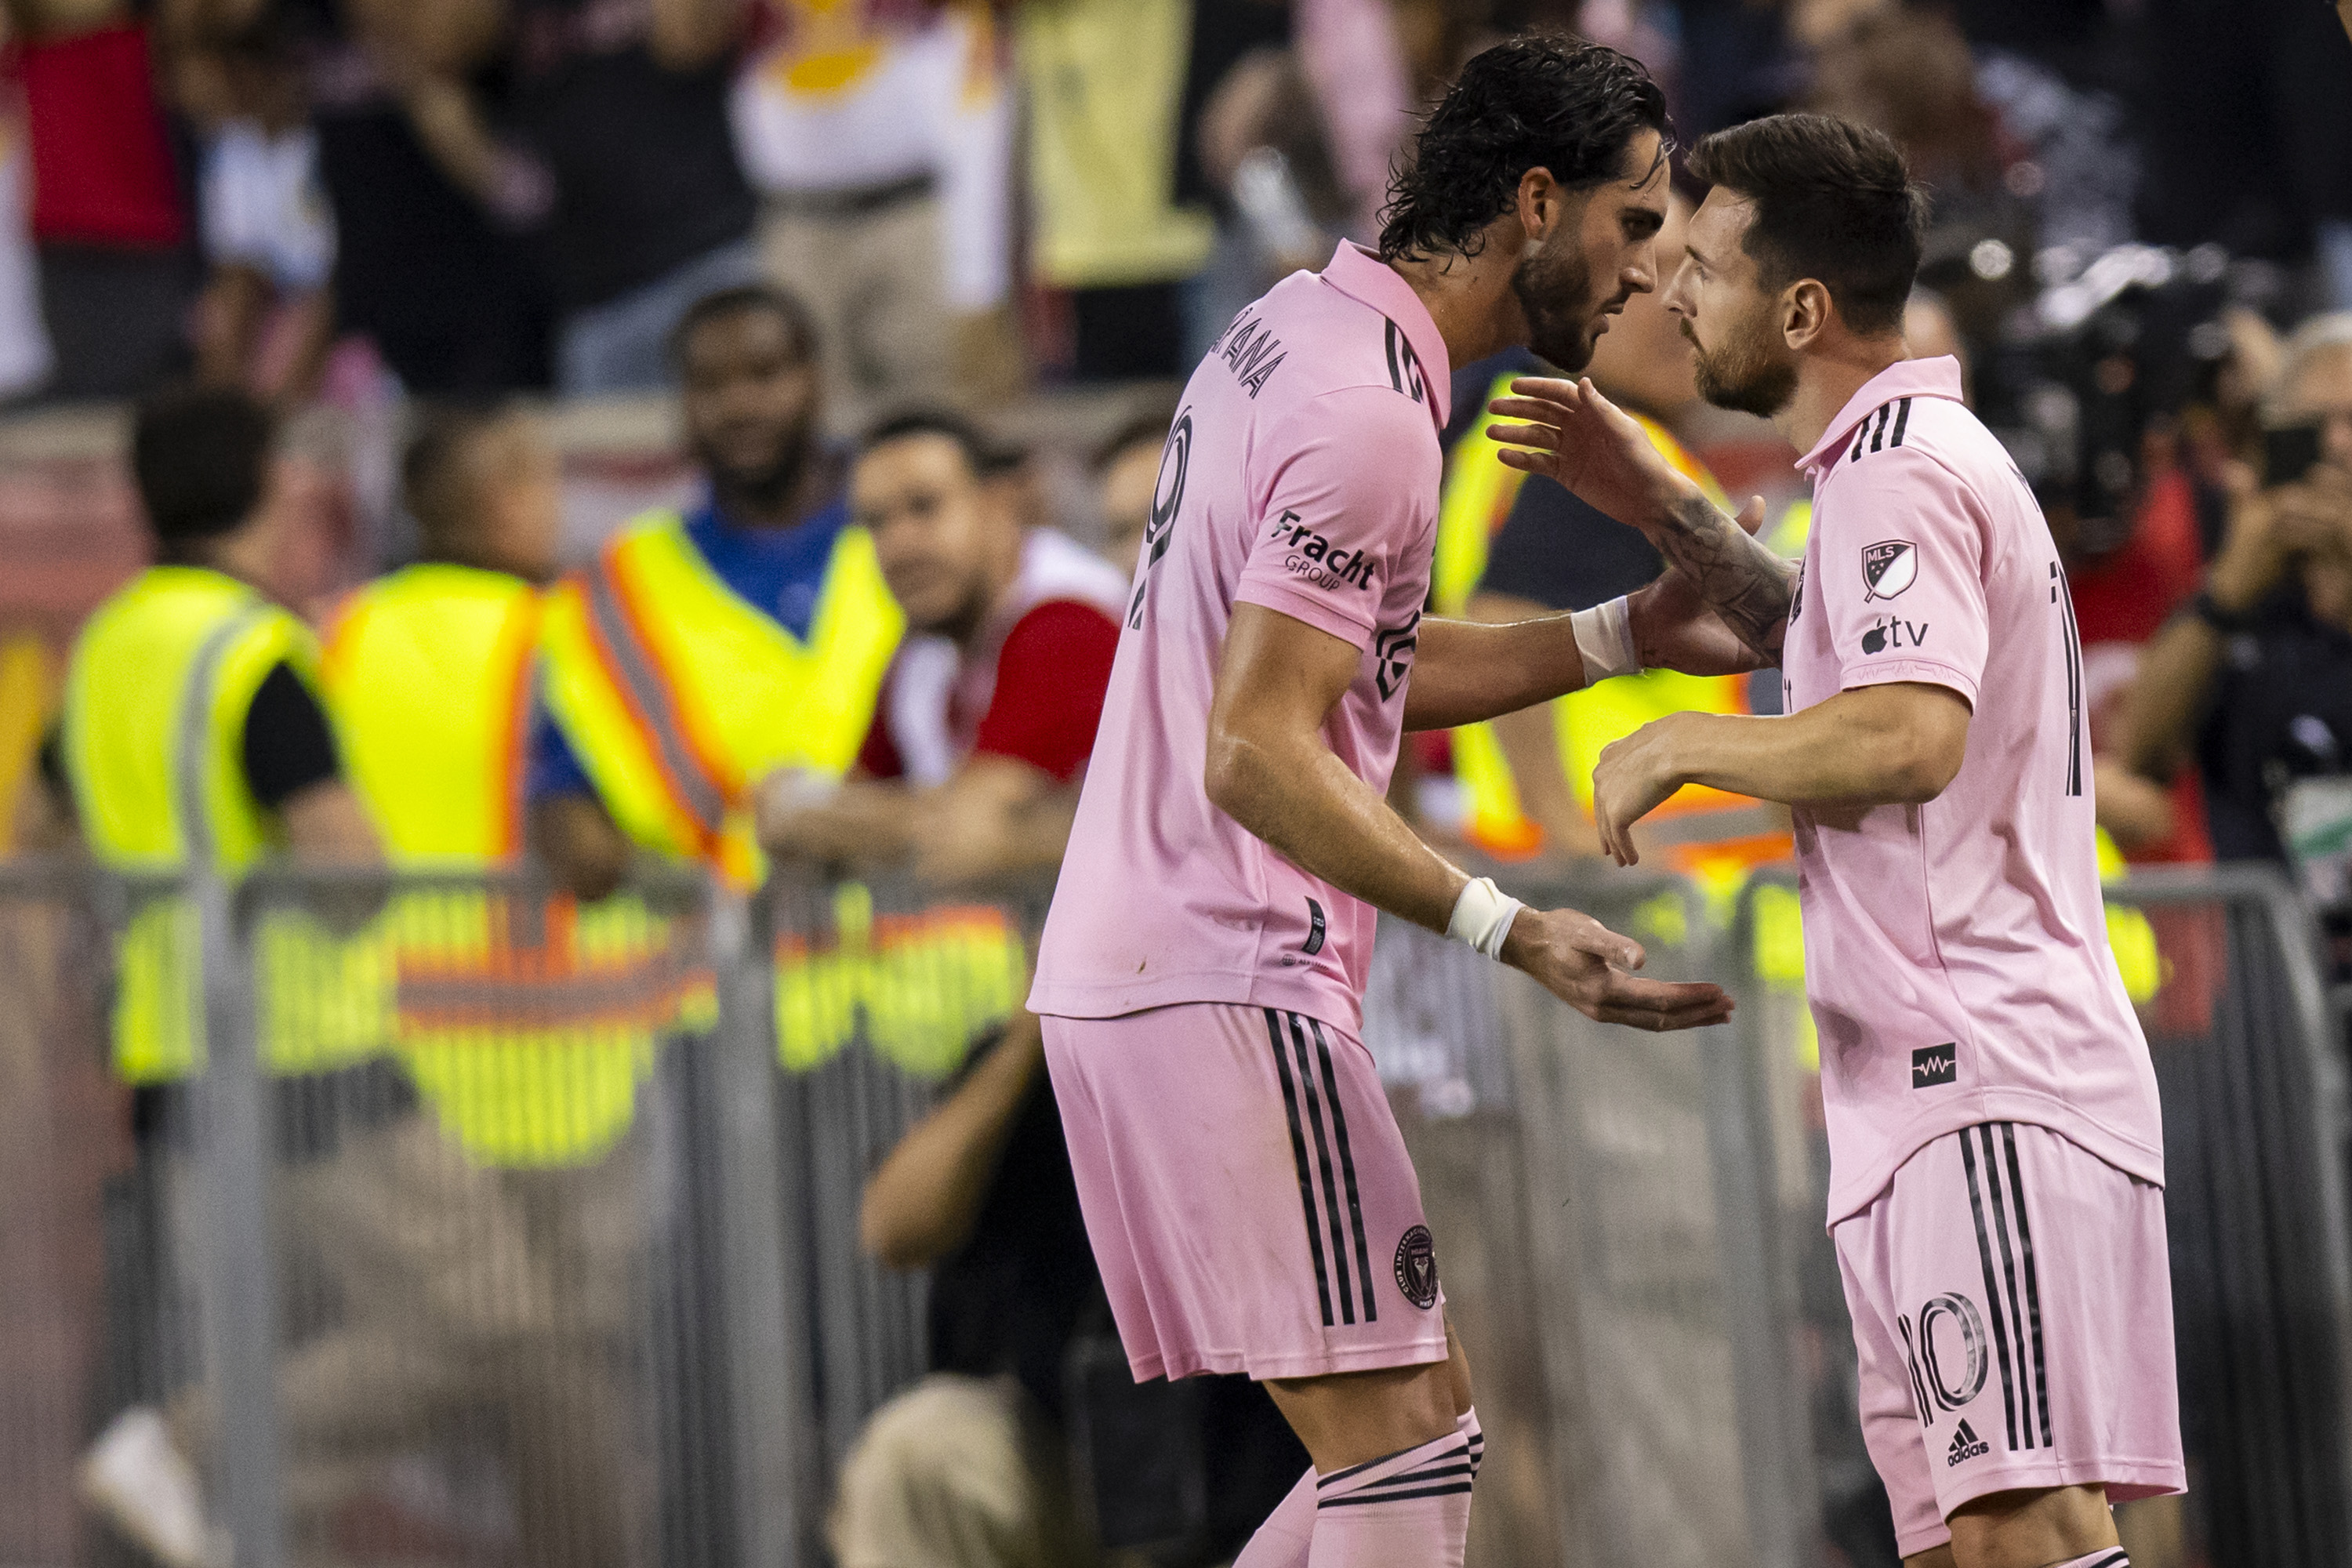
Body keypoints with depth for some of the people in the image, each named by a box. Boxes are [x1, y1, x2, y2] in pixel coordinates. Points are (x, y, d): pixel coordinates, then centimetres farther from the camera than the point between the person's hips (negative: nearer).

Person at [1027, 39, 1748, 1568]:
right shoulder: (1368, 411, -16)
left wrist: (1622, 635, 19)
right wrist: (1508, 927, -27)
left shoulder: (1297, 331, 15)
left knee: (1417, 1425, 12)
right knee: (1407, 1434, -10)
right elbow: (1257, 755, -22)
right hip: (1222, 982, -10)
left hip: (1132, 967, 10)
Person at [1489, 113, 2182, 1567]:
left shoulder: (1898, 474, -11)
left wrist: (1681, 743, -12)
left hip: (1987, 1093, -11)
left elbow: (1908, 736, -27)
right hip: (1938, 1094, 11)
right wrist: (1662, 510, 35)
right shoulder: (1924, 459, 22)